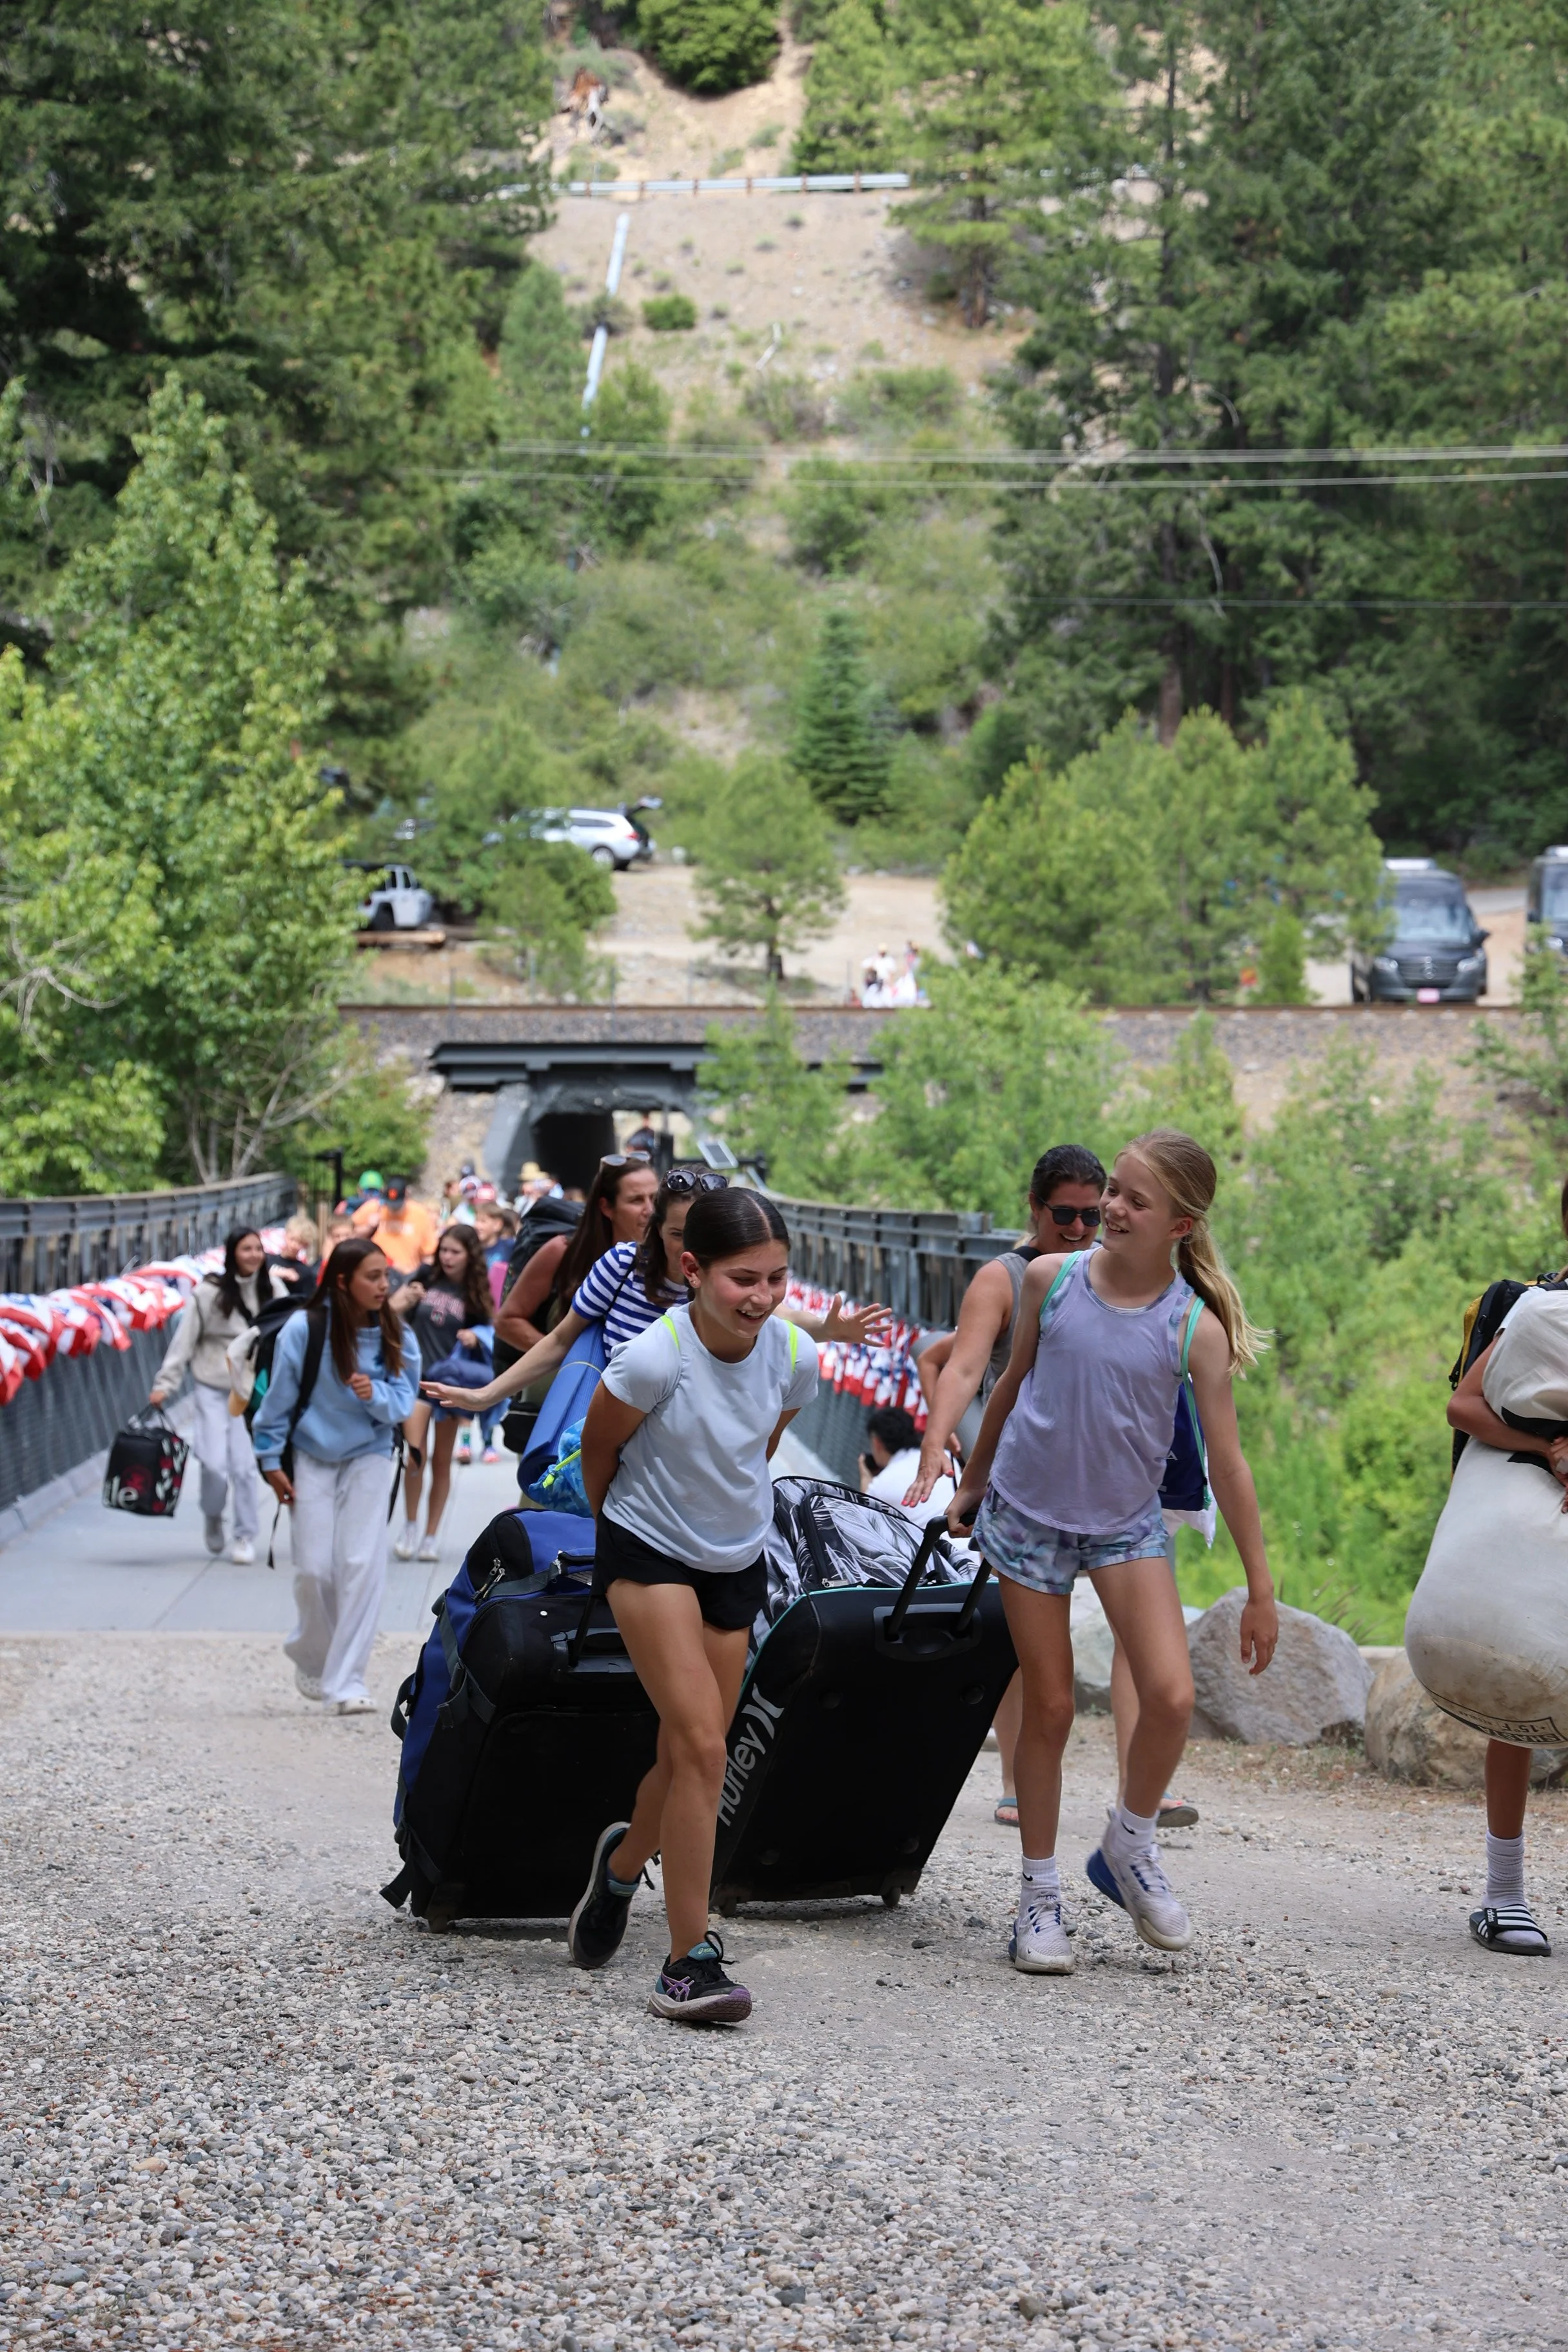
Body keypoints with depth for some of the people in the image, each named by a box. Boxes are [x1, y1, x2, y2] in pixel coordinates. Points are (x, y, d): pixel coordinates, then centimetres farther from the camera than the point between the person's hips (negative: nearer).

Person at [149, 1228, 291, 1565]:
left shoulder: (273, 1289, 1)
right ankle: (212, 1518, 22)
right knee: (215, 1463, -8)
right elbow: (184, 1340, -2)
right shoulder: (209, 1293, -6)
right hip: (211, 1387, -1)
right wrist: (164, 1384, -4)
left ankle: (245, 1537, 11)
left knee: (244, 1464, -5)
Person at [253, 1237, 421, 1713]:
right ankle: (310, 1660, 25)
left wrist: (376, 1395, -28)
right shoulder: (304, 1329, -13)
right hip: (312, 1457, -1)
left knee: (363, 1566, -9)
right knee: (315, 1569, -2)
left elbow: (404, 1402, -6)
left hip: (367, 1458, 1)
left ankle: (346, 1682, -5)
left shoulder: (397, 1337, -7)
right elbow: (280, 1397, -4)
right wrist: (271, 1460, -1)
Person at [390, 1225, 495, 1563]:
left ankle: (432, 1535, 16)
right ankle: (410, 1524, 8)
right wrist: (407, 1300, -17)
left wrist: (475, 1337, -17)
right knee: (415, 1455, -11)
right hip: (418, 1374, 0)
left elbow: (489, 1331, 4)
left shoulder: (476, 1293, -2)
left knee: (442, 1461, 8)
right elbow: (392, 1310, 4)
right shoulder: (426, 1279, 0)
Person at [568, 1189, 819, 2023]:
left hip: (736, 1561, 5)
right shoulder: (655, 1359, -26)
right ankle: (689, 1960, -10)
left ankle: (623, 1860, 45)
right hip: (649, 1554, -5)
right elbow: (597, 1451, -7)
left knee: (687, 1759, 11)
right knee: (703, 1747, -16)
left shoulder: (795, 1357, -12)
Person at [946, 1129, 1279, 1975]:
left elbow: (1226, 1462, -8)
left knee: (1171, 1696, -17)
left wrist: (1261, 1589, -7)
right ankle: (1040, 1897, 17)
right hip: (1028, 1513, 0)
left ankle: (1130, 1850, 10)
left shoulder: (1196, 1327, -13)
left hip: (1126, 1523, 0)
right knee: (1049, 1707, 3)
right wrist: (971, 1483, 19)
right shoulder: (1051, 1279, -8)